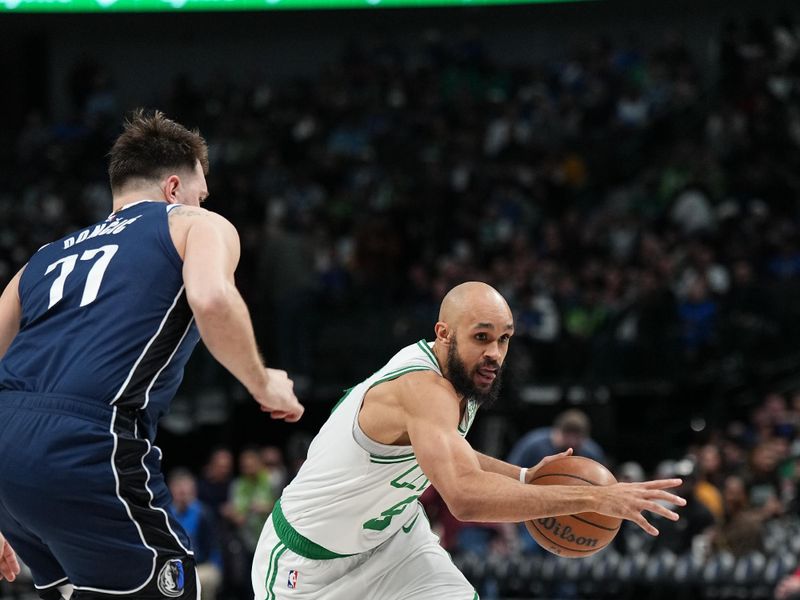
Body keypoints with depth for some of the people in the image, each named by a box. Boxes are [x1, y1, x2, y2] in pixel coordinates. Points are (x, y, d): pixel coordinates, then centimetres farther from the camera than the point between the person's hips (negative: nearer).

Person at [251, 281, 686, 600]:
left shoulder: (461, 376, -7)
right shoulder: (422, 389, -36)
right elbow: (466, 496, -52)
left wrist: (524, 477, -4)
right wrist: (594, 498, -51)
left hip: (392, 531, 8)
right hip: (308, 553, -8)